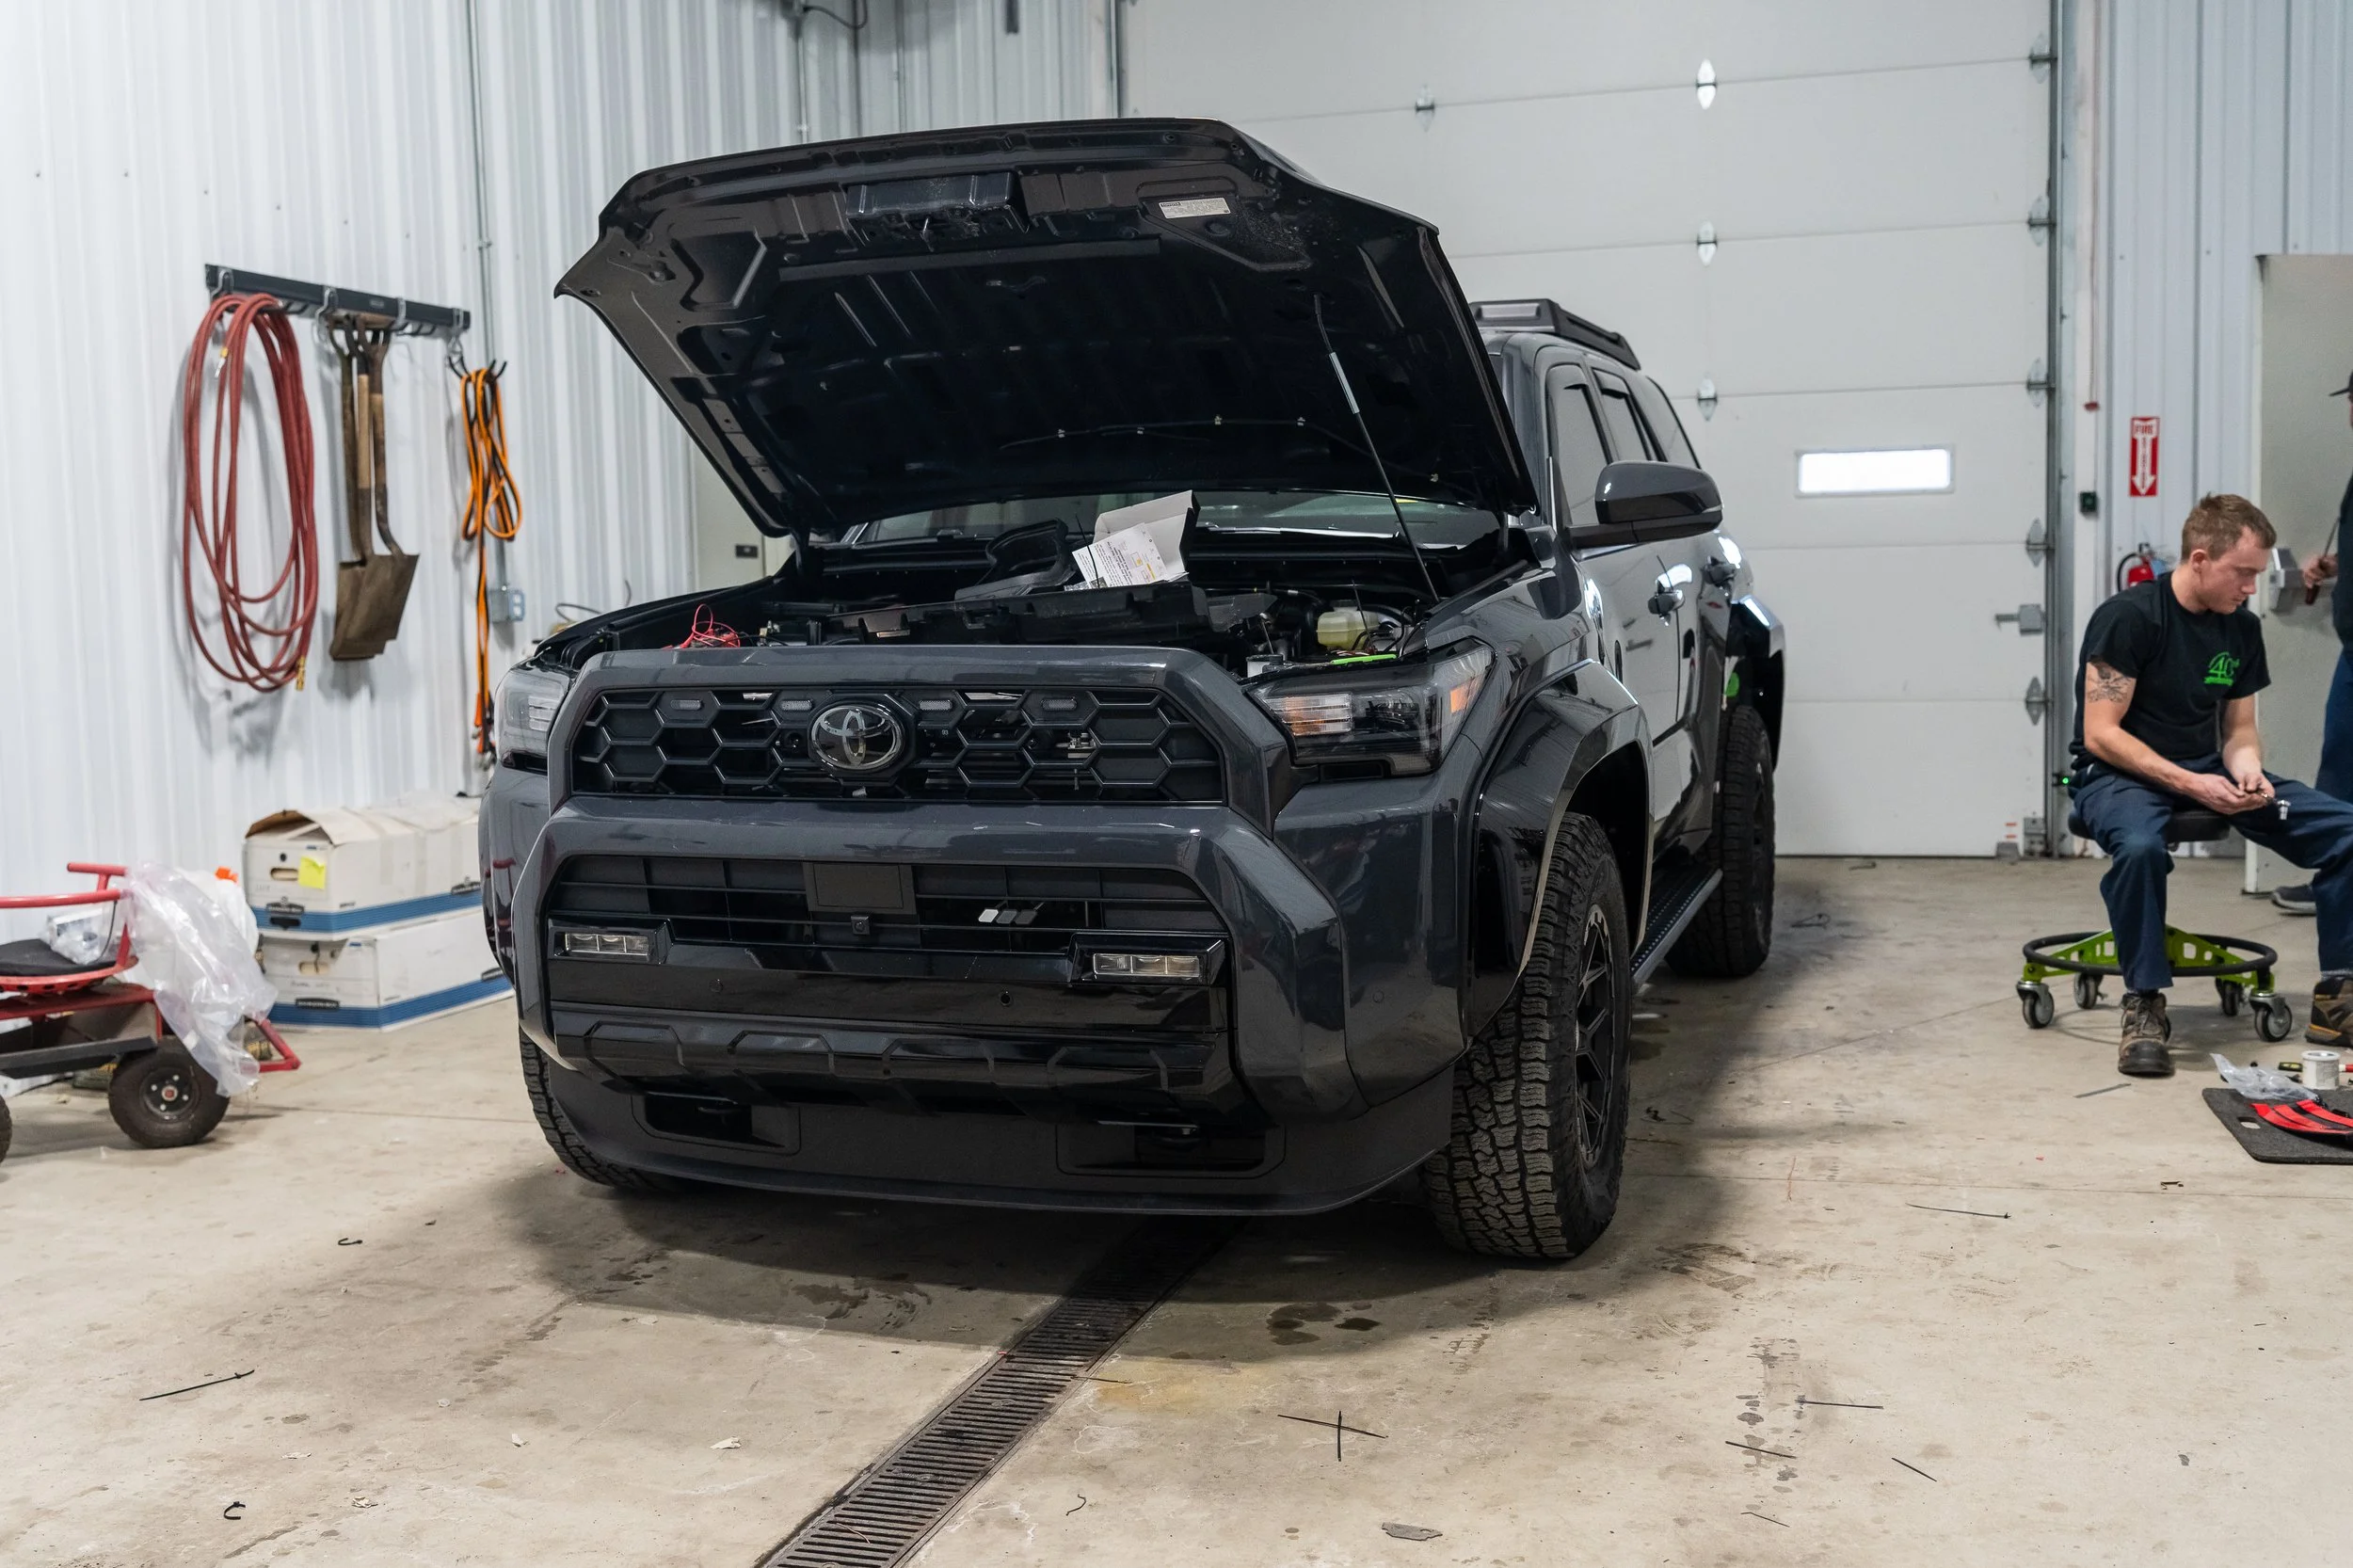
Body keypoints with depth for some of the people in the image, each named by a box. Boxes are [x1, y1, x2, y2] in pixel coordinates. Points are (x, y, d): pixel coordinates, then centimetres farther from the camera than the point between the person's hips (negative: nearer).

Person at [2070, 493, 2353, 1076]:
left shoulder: (2242, 629, 6)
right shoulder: (2128, 617, -15)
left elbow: (2239, 728, 13)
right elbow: (2101, 733, -18)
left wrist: (2246, 767, -11)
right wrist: (2189, 785, -25)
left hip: (2206, 769, 7)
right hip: (2118, 773, -6)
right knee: (2140, 845, -42)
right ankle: (2144, 1004, -24)